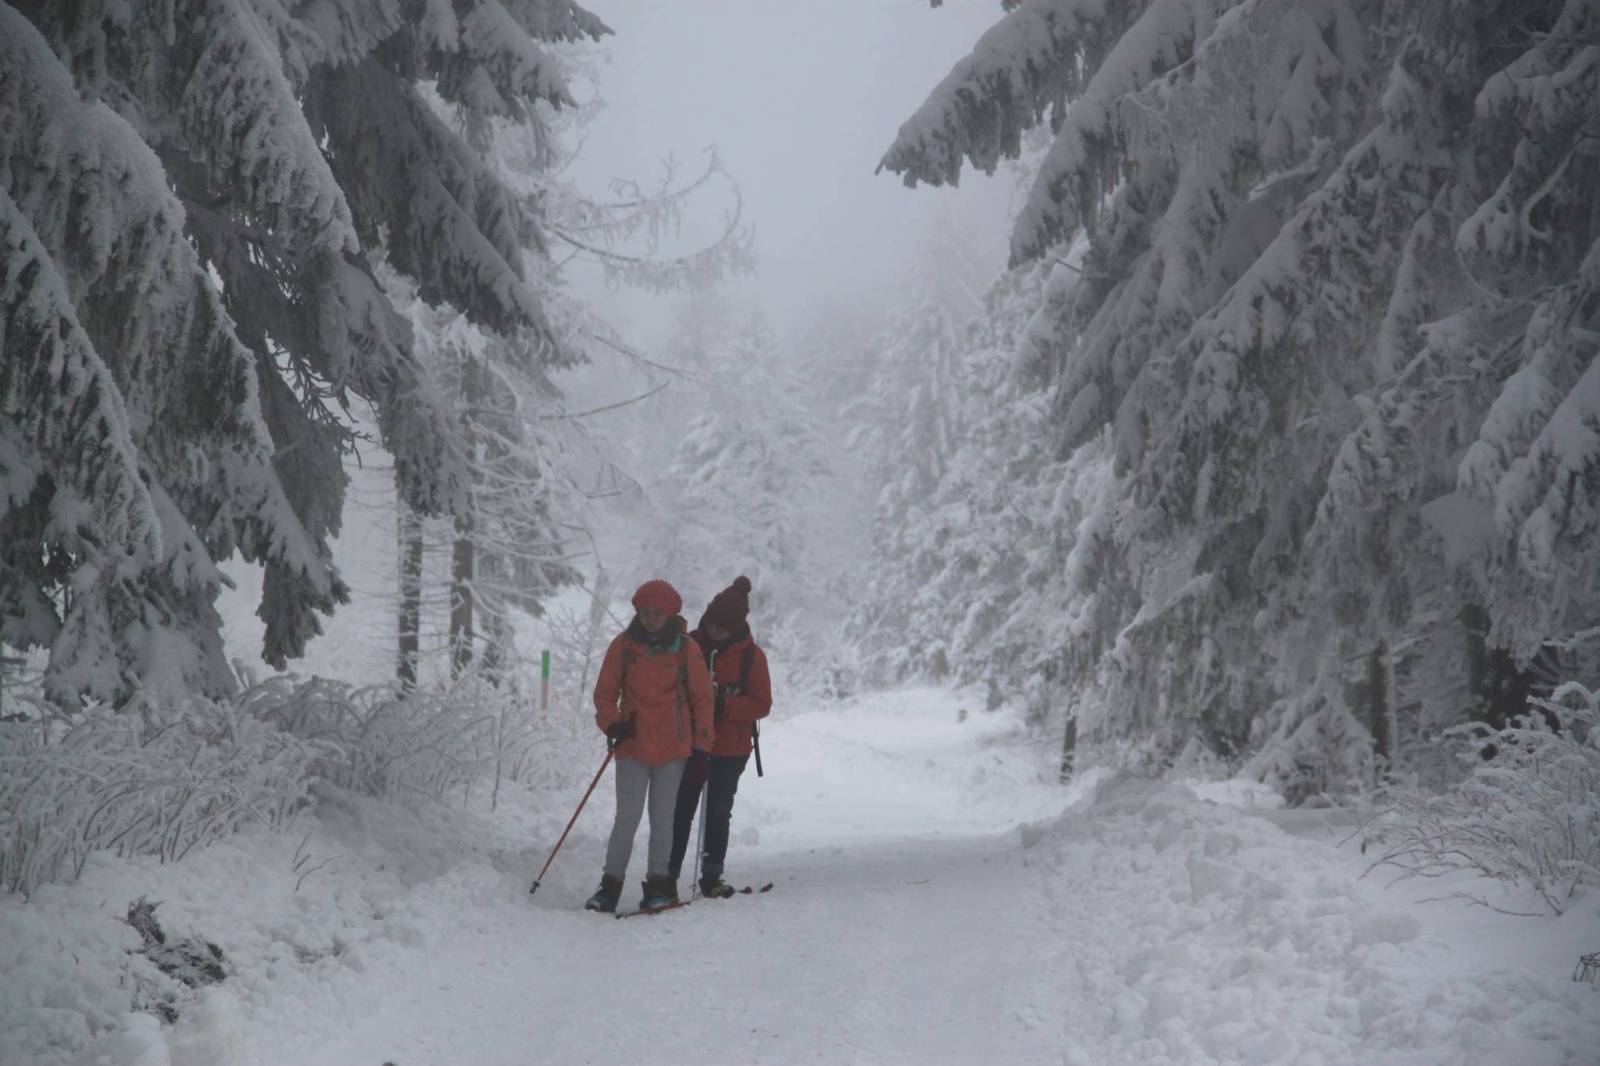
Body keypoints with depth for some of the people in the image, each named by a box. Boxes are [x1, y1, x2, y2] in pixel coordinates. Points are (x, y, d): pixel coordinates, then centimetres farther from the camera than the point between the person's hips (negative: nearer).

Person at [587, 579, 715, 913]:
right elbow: (605, 692, 8)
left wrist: (702, 744, 3)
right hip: (633, 745, 0)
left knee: (662, 818, 5)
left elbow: (702, 698, 6)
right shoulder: (624, 645, 2)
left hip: (674, 747, 0)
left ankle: (659, 884, 15)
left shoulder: (685, 648, 0)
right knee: (627, 816, -5)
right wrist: (611, 724, -10)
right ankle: (610, 885, 2)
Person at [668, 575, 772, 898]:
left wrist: (725, 705, -20)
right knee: (680, 813, 4)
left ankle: (712, 877, 18)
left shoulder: (751, 655, -5)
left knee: (718, 814, 8)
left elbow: (762, 705, -5)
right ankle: (667, 875, 10)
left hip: (730, 751, -1)